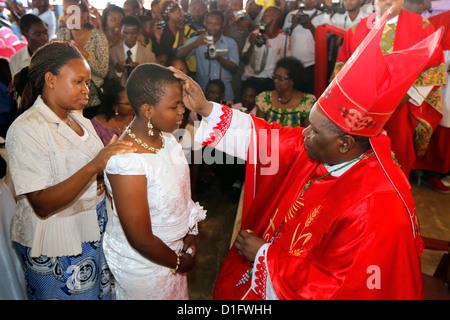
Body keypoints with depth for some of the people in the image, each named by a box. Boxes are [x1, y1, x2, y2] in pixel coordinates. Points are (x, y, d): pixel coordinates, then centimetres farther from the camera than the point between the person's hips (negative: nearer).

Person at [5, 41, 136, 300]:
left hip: (95, 231, 7)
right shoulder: (26, 130, -19)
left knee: (99, 292, 19)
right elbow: (42, 205, -25)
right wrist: (93, 166, -36)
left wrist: (104, 176, -7)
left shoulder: (77, 118, 5)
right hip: (56, 244, -6)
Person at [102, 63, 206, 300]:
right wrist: (178, 263, -10)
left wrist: (191, 233, 2)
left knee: (177, 293, 27)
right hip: (142, 261, -7)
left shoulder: (164, 135, -10)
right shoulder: (127, 161, -33)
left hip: (174, 245, 7)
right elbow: (141, 240, -26)